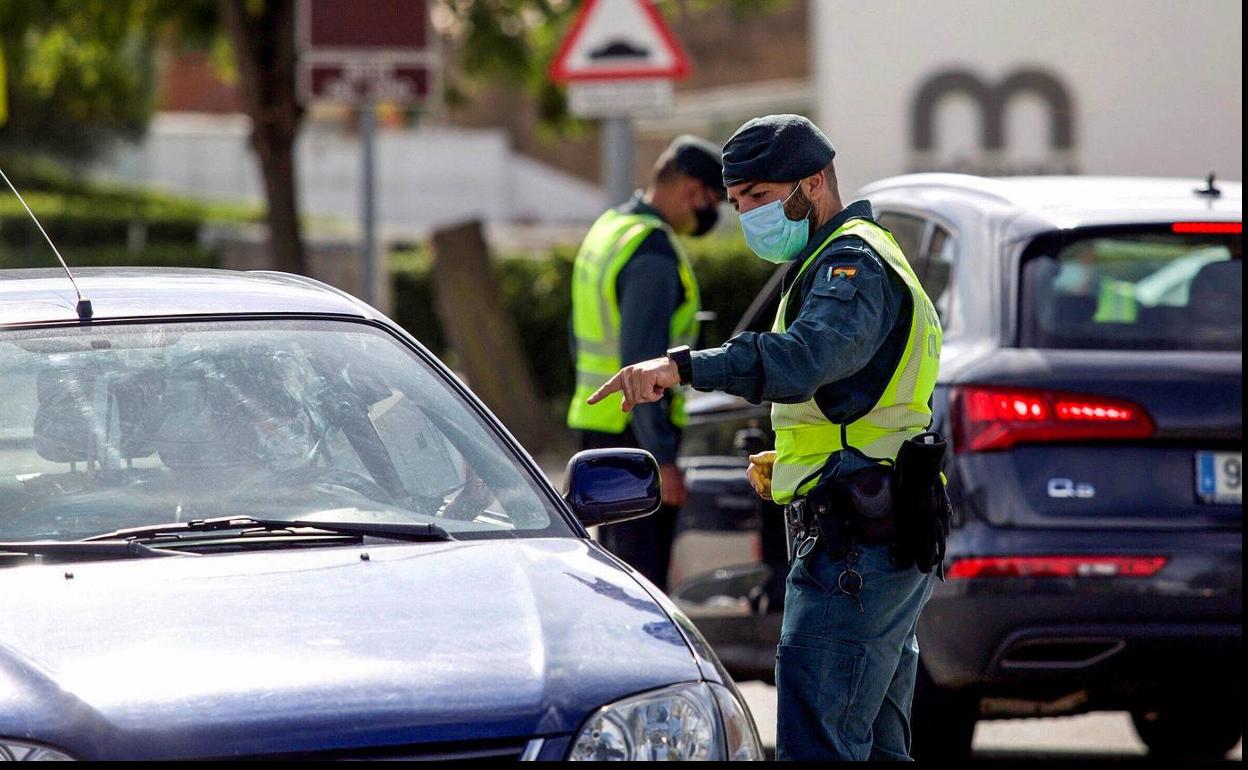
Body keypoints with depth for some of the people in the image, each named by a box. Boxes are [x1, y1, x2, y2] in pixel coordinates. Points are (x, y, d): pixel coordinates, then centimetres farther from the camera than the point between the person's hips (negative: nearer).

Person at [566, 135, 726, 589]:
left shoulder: (608, 229, 14)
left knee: (619, 562, 16)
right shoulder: (653, 253, -18)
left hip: (595, 424, 10)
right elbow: (642, 363, -24)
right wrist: (663, 458, -23)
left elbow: (580, 338, 22)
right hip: (633, 432, -10)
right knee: (643, 569, -8)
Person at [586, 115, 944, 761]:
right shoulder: (855, 261, 23)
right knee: (876, 749, 15)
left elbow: (807, 356, -34)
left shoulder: (854, 262, -12)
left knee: (816, 748, -15)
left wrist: (683, 366, -45)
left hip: (855, 552, -11)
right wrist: (788, 465, 14)